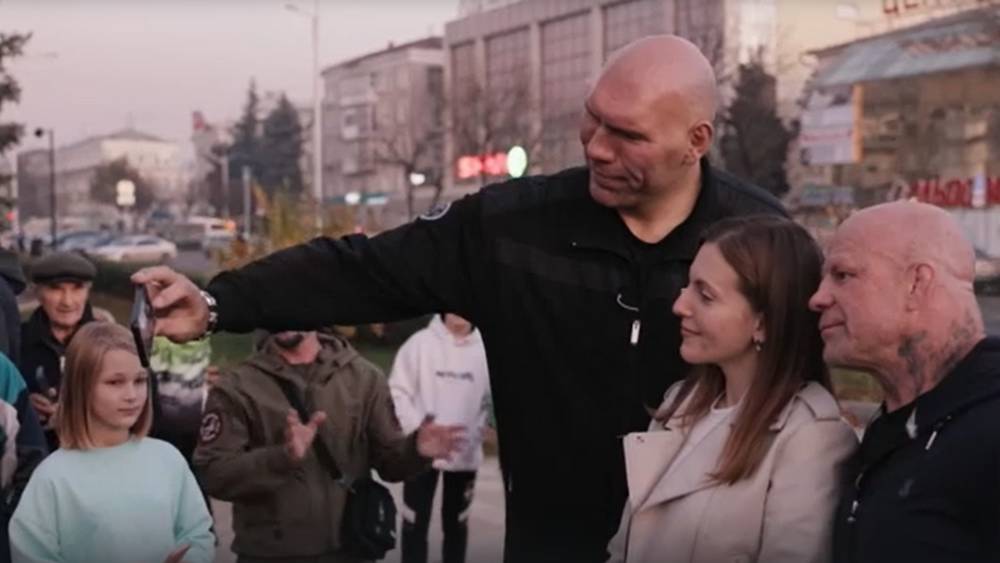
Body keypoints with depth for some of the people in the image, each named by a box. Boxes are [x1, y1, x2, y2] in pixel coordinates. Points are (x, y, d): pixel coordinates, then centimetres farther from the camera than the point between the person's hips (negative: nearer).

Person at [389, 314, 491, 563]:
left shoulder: (485, 349, -4)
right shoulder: (420, 343, -8)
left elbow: (490, 399, 4)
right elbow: (398, 392, -6)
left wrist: (477, 432, -7)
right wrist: (417, 431, -14)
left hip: (466, 454, 2)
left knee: (456, 523, 14)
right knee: (415, 522, 5)